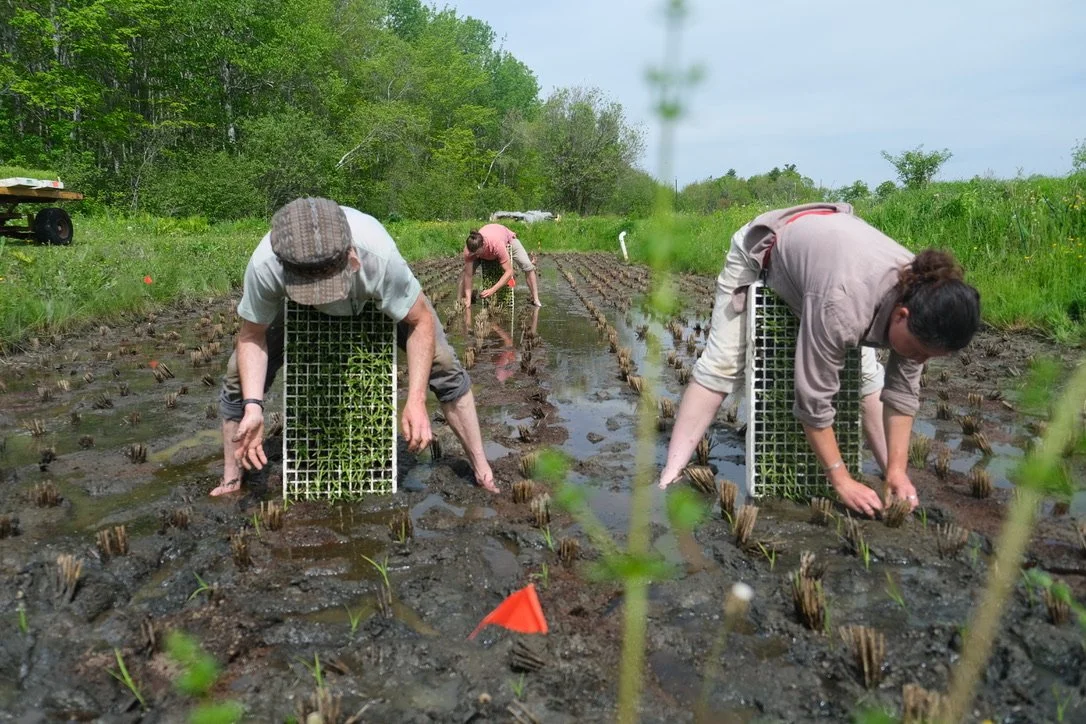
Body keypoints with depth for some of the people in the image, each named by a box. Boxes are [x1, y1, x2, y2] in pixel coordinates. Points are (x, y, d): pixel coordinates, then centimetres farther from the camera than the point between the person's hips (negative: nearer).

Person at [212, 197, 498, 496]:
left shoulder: (379, 255, -47)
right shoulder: (264, 264, -42)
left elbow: (420, 320, -30)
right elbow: (252, 336, -23)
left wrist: (416, 401, -38)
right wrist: (253, 407, -36)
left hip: (377, 296, -1)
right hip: (294, 304, 1)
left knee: (443, 363, -10)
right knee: (241, 376, -8)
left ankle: (480, 468, 9)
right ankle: (231, 481, 15)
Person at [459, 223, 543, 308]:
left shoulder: (497, 244, -49)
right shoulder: (470, 248, -38)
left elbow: (509, 271, -44)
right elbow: (468, 275, -31)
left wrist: (492, 290, -49)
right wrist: (468, 299, -36)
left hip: (508, 238, -2)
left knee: (527, 265, -20)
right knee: (467, 269, -15)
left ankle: (536, 300, -5)